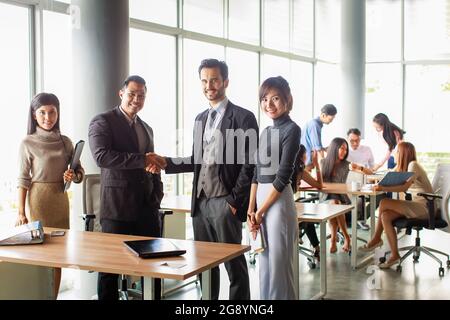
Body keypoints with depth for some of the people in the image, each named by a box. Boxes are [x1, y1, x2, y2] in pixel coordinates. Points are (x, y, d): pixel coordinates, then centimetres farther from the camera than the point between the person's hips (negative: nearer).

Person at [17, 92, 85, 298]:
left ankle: (54, 297, 16)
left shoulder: (65, 141, 6)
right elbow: (23, 180, -6)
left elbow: (80, 171, 12)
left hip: (61, 200, 4)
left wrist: (74, 176, -11)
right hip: (38, 200, -4)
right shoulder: (28, 143, -5)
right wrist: (21, 213, -10)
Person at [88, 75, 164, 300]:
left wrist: (157, 195, 11)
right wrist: (141, 160, -21)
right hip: (117, 206, -6)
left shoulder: (146, 129, 19)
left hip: (147, 208, 6)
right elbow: (101, 156, -19)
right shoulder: (102, 122, -3)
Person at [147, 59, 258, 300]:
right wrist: (167, 163, 2)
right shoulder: (200, 118, 14)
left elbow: (249, 165, -11)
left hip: (225, 203, -6)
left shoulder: (243, 118, -7)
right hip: (200, 202, 6)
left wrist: (234, 201, -12)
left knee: (234, 265, 3)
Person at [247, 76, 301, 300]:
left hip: (278, 201, -8)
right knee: (265, 264, 15)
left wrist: (261, 211, -10)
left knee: (279, 263, 0)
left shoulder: (292, 130, -8)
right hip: (261, 199, 8)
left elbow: (283, 175, -13)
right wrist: (251, 209, 5)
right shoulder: (266, 132, 14)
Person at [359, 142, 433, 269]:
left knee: (384, 203, -20)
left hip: (424, 207, -9)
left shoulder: (413, 165, -12)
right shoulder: (401, 167, 19)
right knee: (385, 216, -14)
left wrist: (383, 188, -29)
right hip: (416, 206, 9)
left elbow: (404, 187, -25)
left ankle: (376, 238, -6)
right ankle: (395, 255, -13)